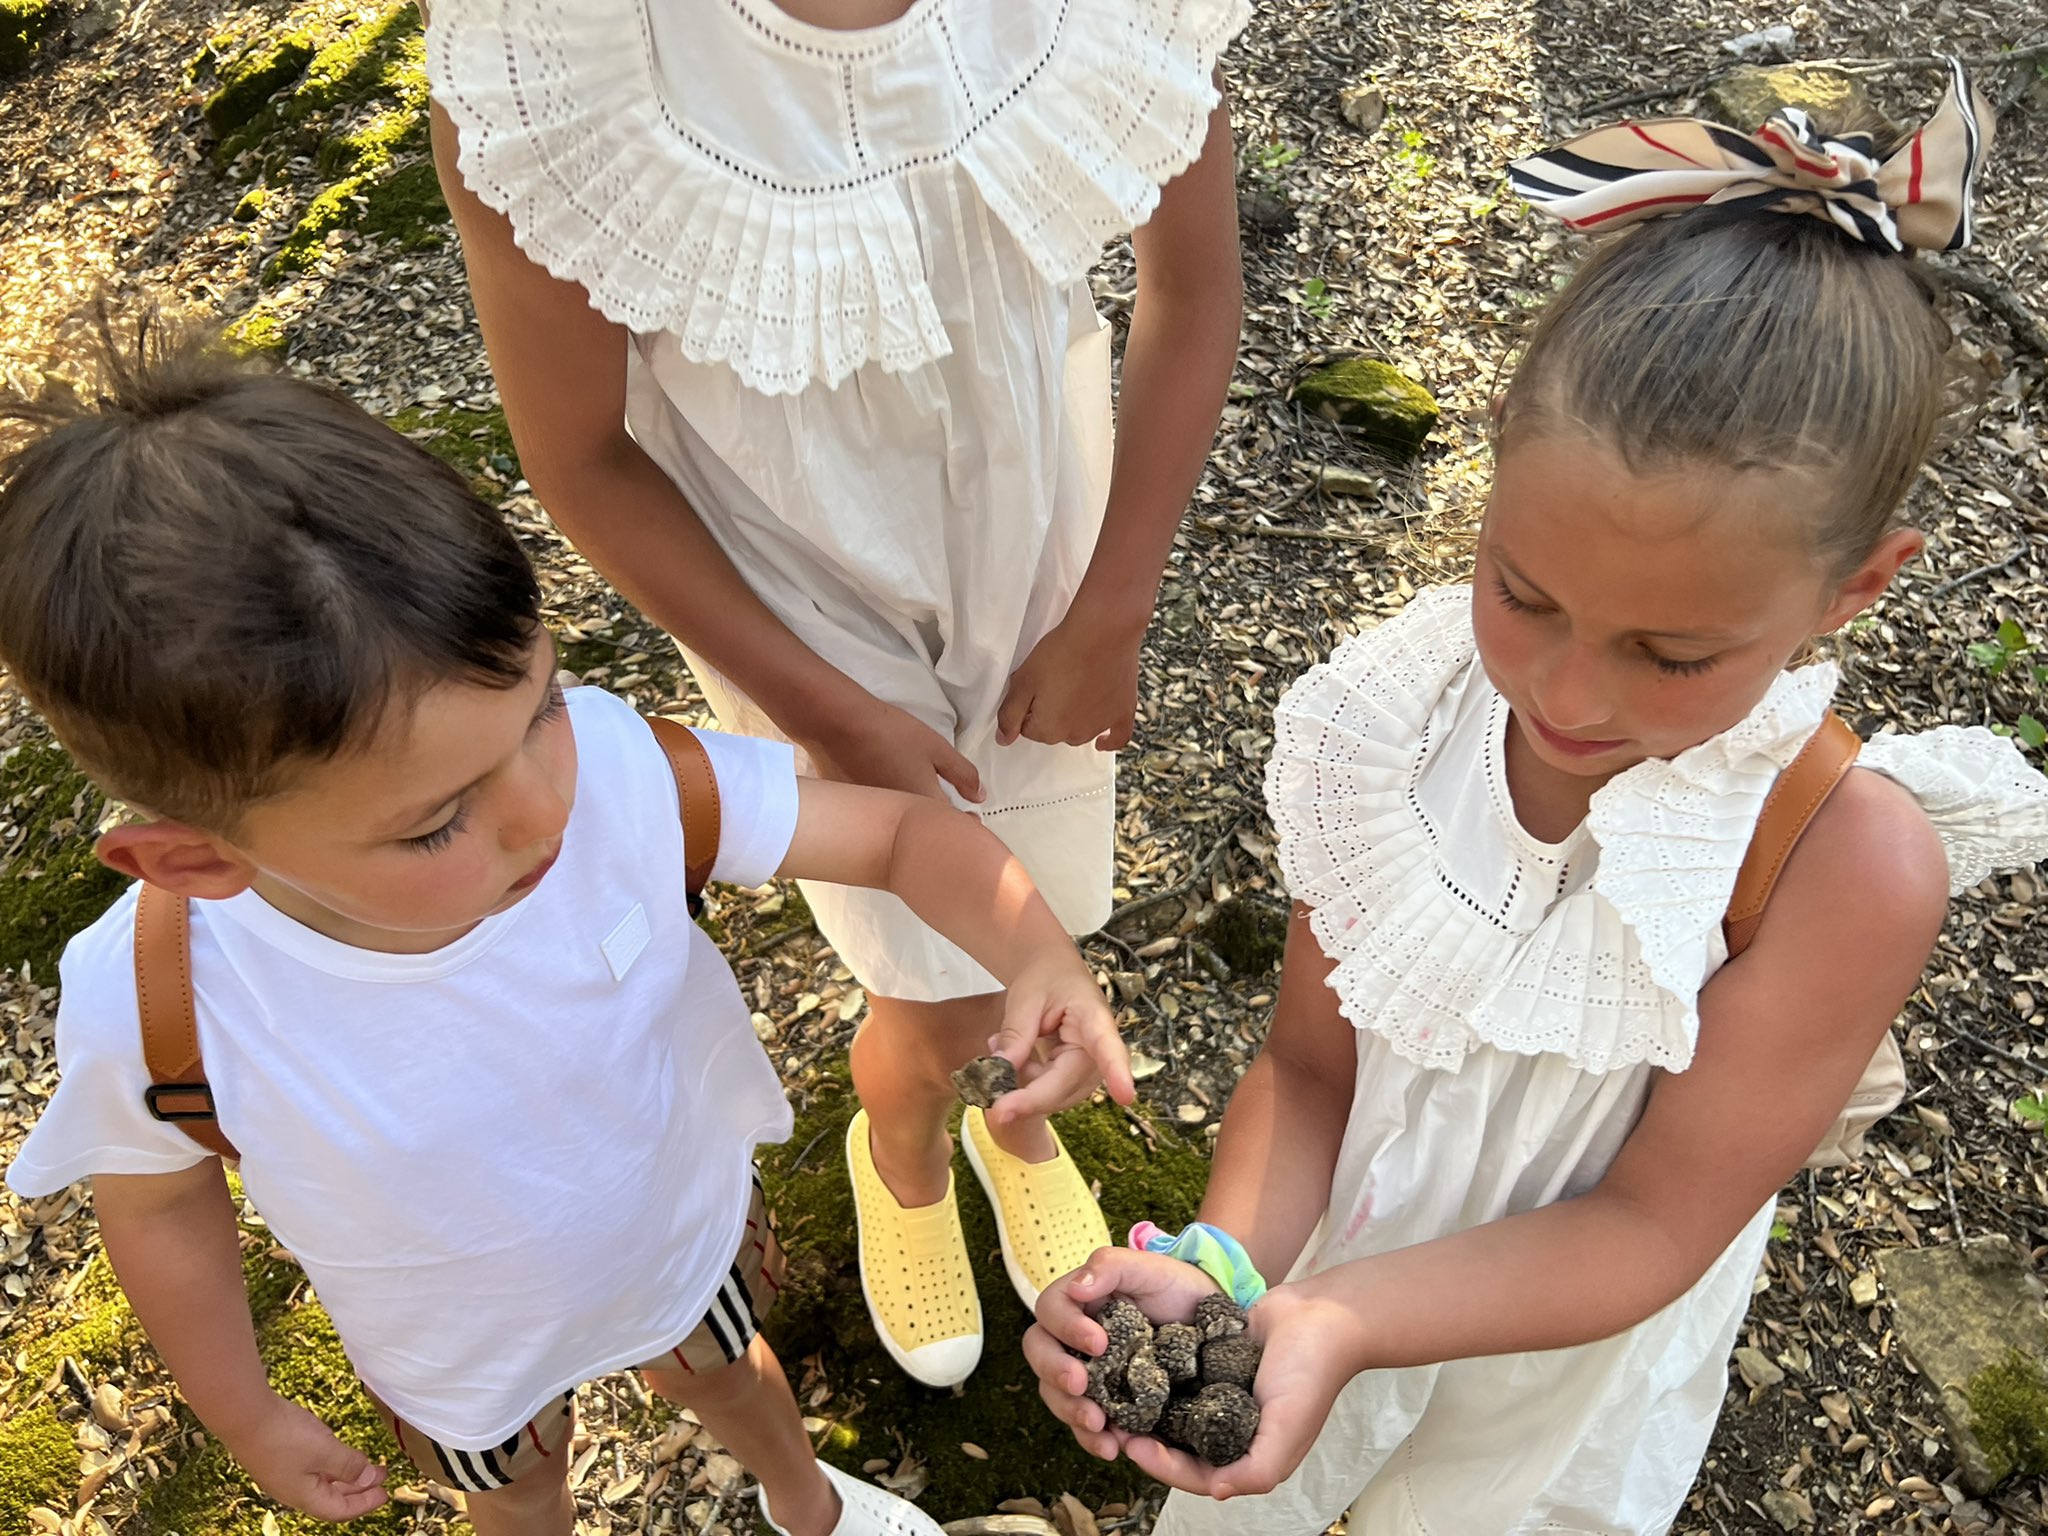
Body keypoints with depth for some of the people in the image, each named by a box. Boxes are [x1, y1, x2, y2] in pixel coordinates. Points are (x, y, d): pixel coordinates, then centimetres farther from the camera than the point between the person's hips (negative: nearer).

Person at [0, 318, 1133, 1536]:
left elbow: (901, 831, -27)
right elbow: (160, 1202, -15)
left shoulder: (618, 769, -40)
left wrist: (1039, 953, -46)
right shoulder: (150, 1009, -38)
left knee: (720, 1373, 36)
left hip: (688, 1229, 2)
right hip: (462, 1348, -1)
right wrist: (249, 1420, 0)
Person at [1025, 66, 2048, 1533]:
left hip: (1559, 1374, -1)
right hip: (1328, 1265, 2)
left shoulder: (1849, 863, -32)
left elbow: (1648, 1228, -25)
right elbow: (1308, 1069, -16)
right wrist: (1221, 1270, -35)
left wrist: (1335, 1327, -39)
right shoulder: (1406, 710, -26)